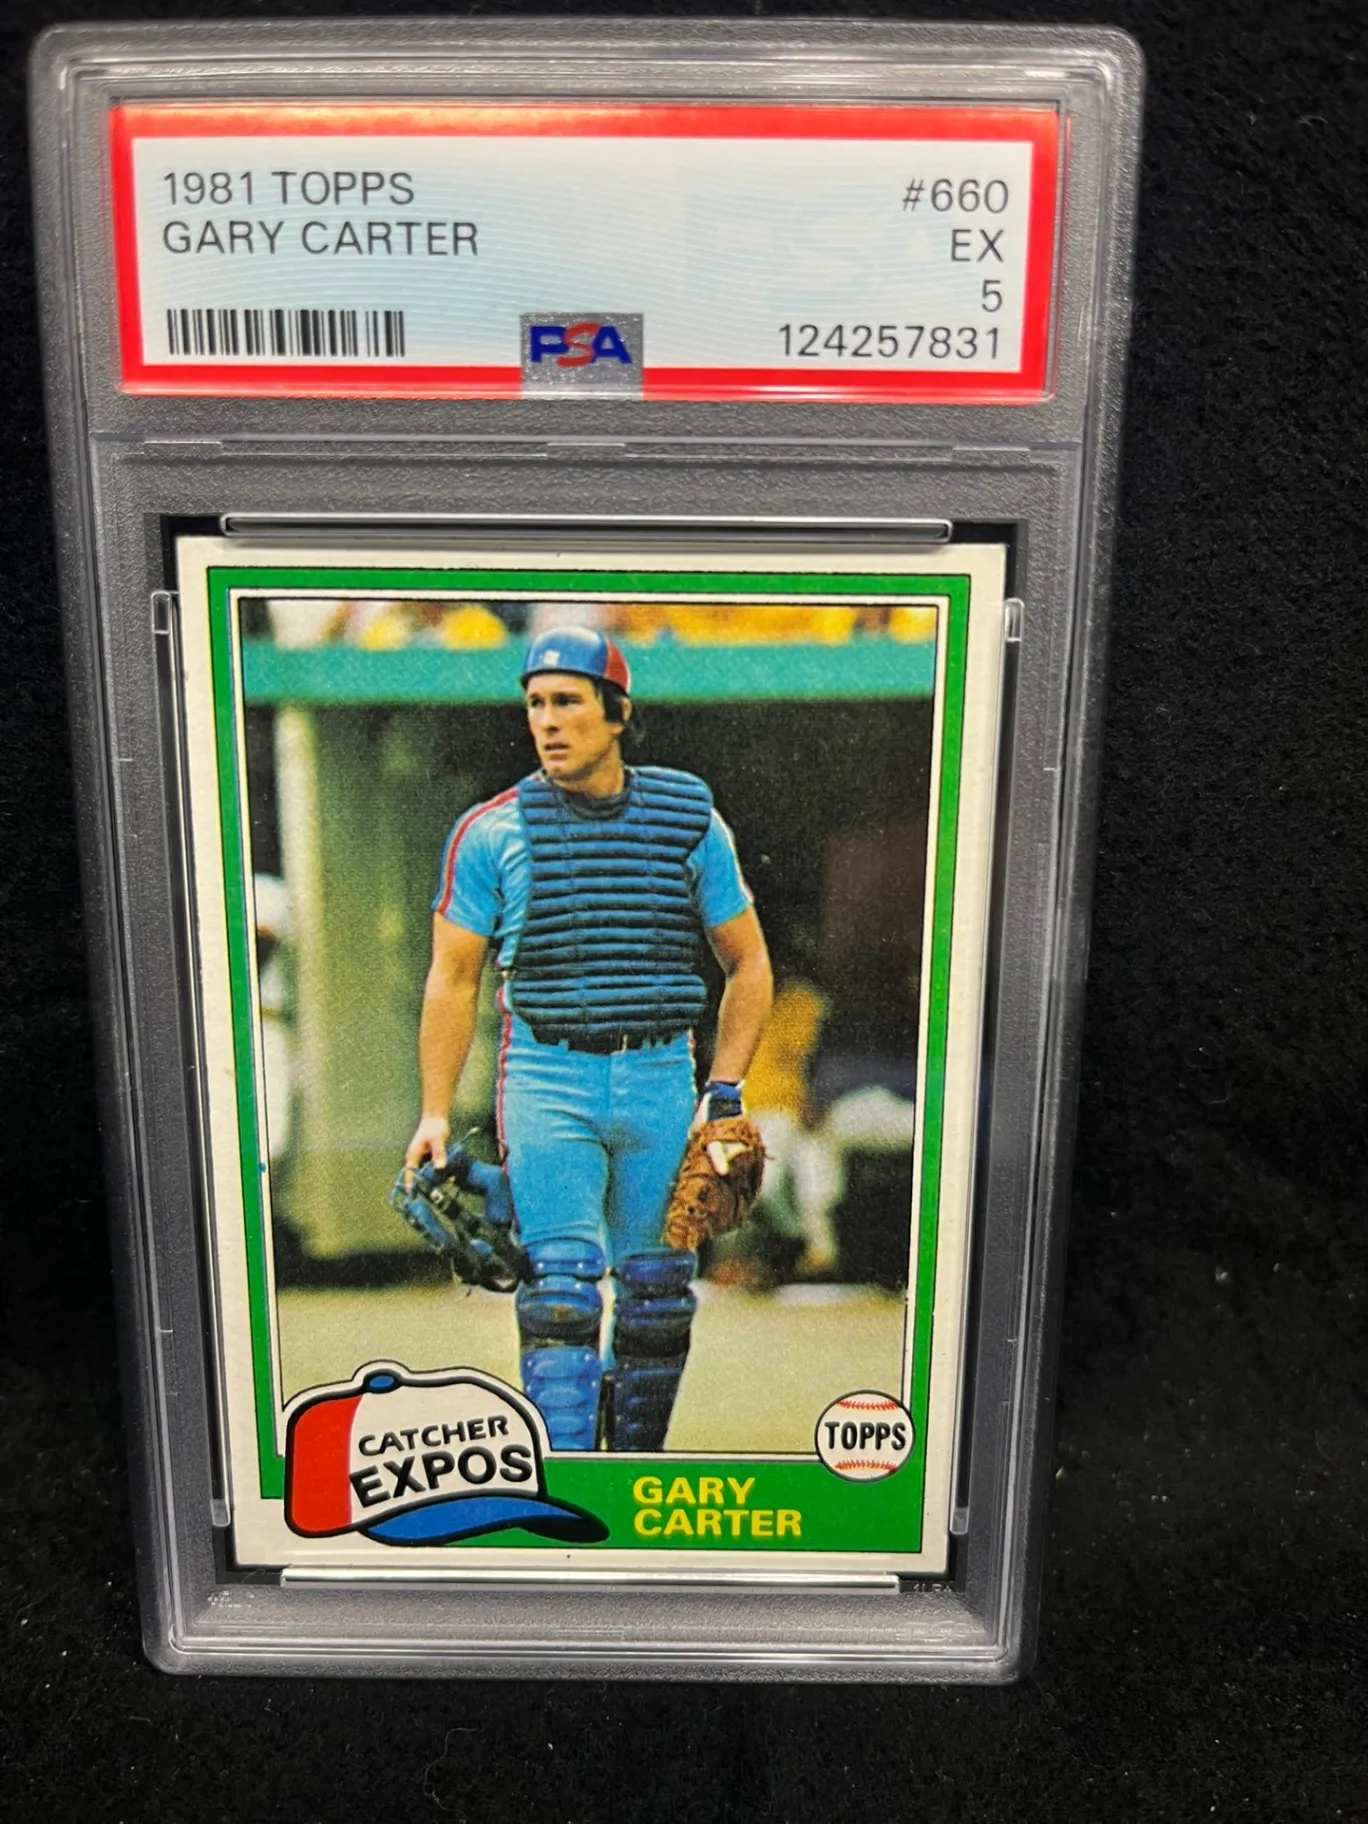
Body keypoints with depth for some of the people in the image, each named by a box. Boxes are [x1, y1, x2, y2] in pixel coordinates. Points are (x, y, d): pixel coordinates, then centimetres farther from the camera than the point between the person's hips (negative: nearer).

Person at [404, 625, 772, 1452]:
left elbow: (749, 963, 8)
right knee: (561, 1285, -8)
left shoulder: (690, 819, 2)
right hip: (546, 1081, -1)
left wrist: (724, 1093, 0)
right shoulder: (492, 832, 0)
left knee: (658, 1293, 9)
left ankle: (638, 1465, 29)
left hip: (660, 1081, 2)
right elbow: (453, 979, 4)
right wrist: (436, 1113, -2)